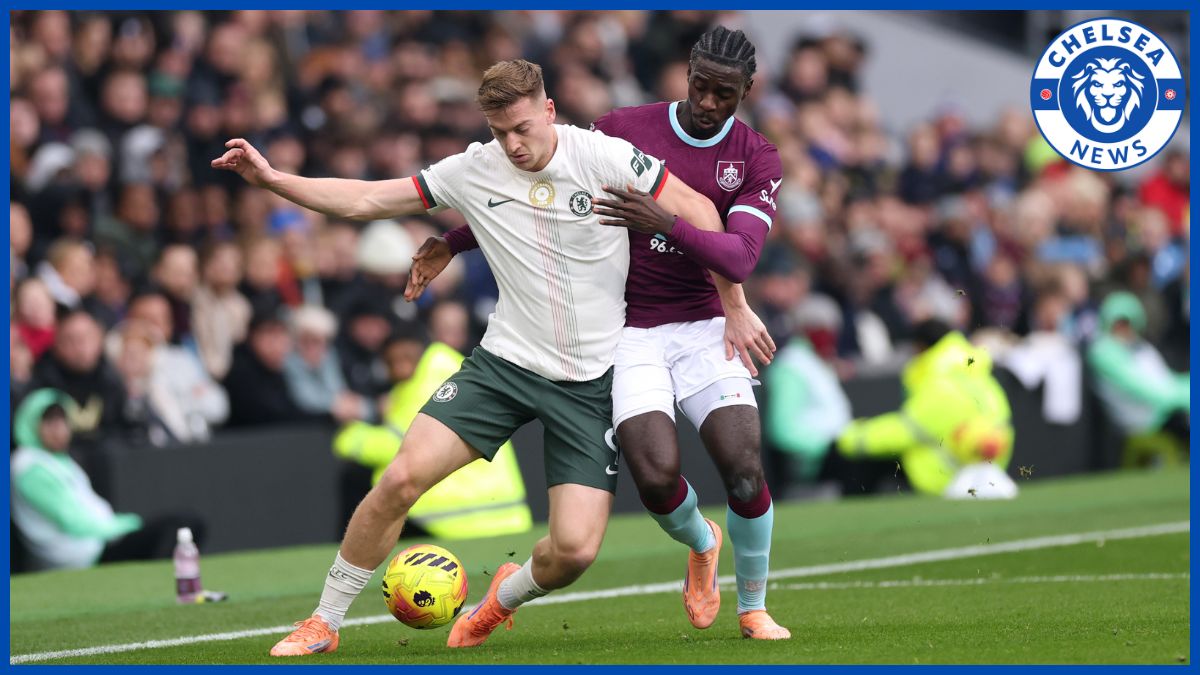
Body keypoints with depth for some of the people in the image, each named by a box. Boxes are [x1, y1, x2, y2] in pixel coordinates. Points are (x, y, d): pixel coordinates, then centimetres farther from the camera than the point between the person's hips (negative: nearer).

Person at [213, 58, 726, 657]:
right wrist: (271, 179, -11)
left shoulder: (606, 157, -11)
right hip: (505, 360, 2)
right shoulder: (473, 170, -3)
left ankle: (505, 596, 24)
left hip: (591, 381, -2)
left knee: (575, 549, -13)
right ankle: (324, 623, 1)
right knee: (403, 477, -16)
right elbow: (364, 201, 0)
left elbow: (696, 210, -4)